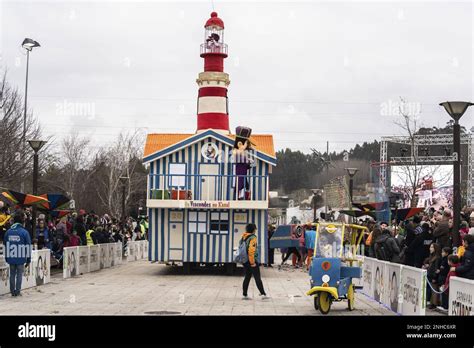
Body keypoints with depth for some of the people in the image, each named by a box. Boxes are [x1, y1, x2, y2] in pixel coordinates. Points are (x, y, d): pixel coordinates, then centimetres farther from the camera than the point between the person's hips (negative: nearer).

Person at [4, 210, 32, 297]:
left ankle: (12, 291, 15)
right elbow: (28, 247, -7)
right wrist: (28, 259, 1)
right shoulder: (24, 232, -9)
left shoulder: (8, 232, 3)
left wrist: (6, 257, 17)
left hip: (11, 258, 3)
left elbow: (6, 246, 9)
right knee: (19, 275, 5)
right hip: (21, 258, -3)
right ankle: (17, 292, 5)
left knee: (12, 275, 12)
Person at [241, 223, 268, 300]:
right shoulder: (252, 238, -16)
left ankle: (245, 294, 14)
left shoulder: (243, 237, 8)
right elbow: (251, 250, -23)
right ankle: (263, 294, -1)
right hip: (252, 260, -7)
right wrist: (252, 262, -17)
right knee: (257, 278, -3)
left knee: (247, 277, 14)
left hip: (245, 261, 7)